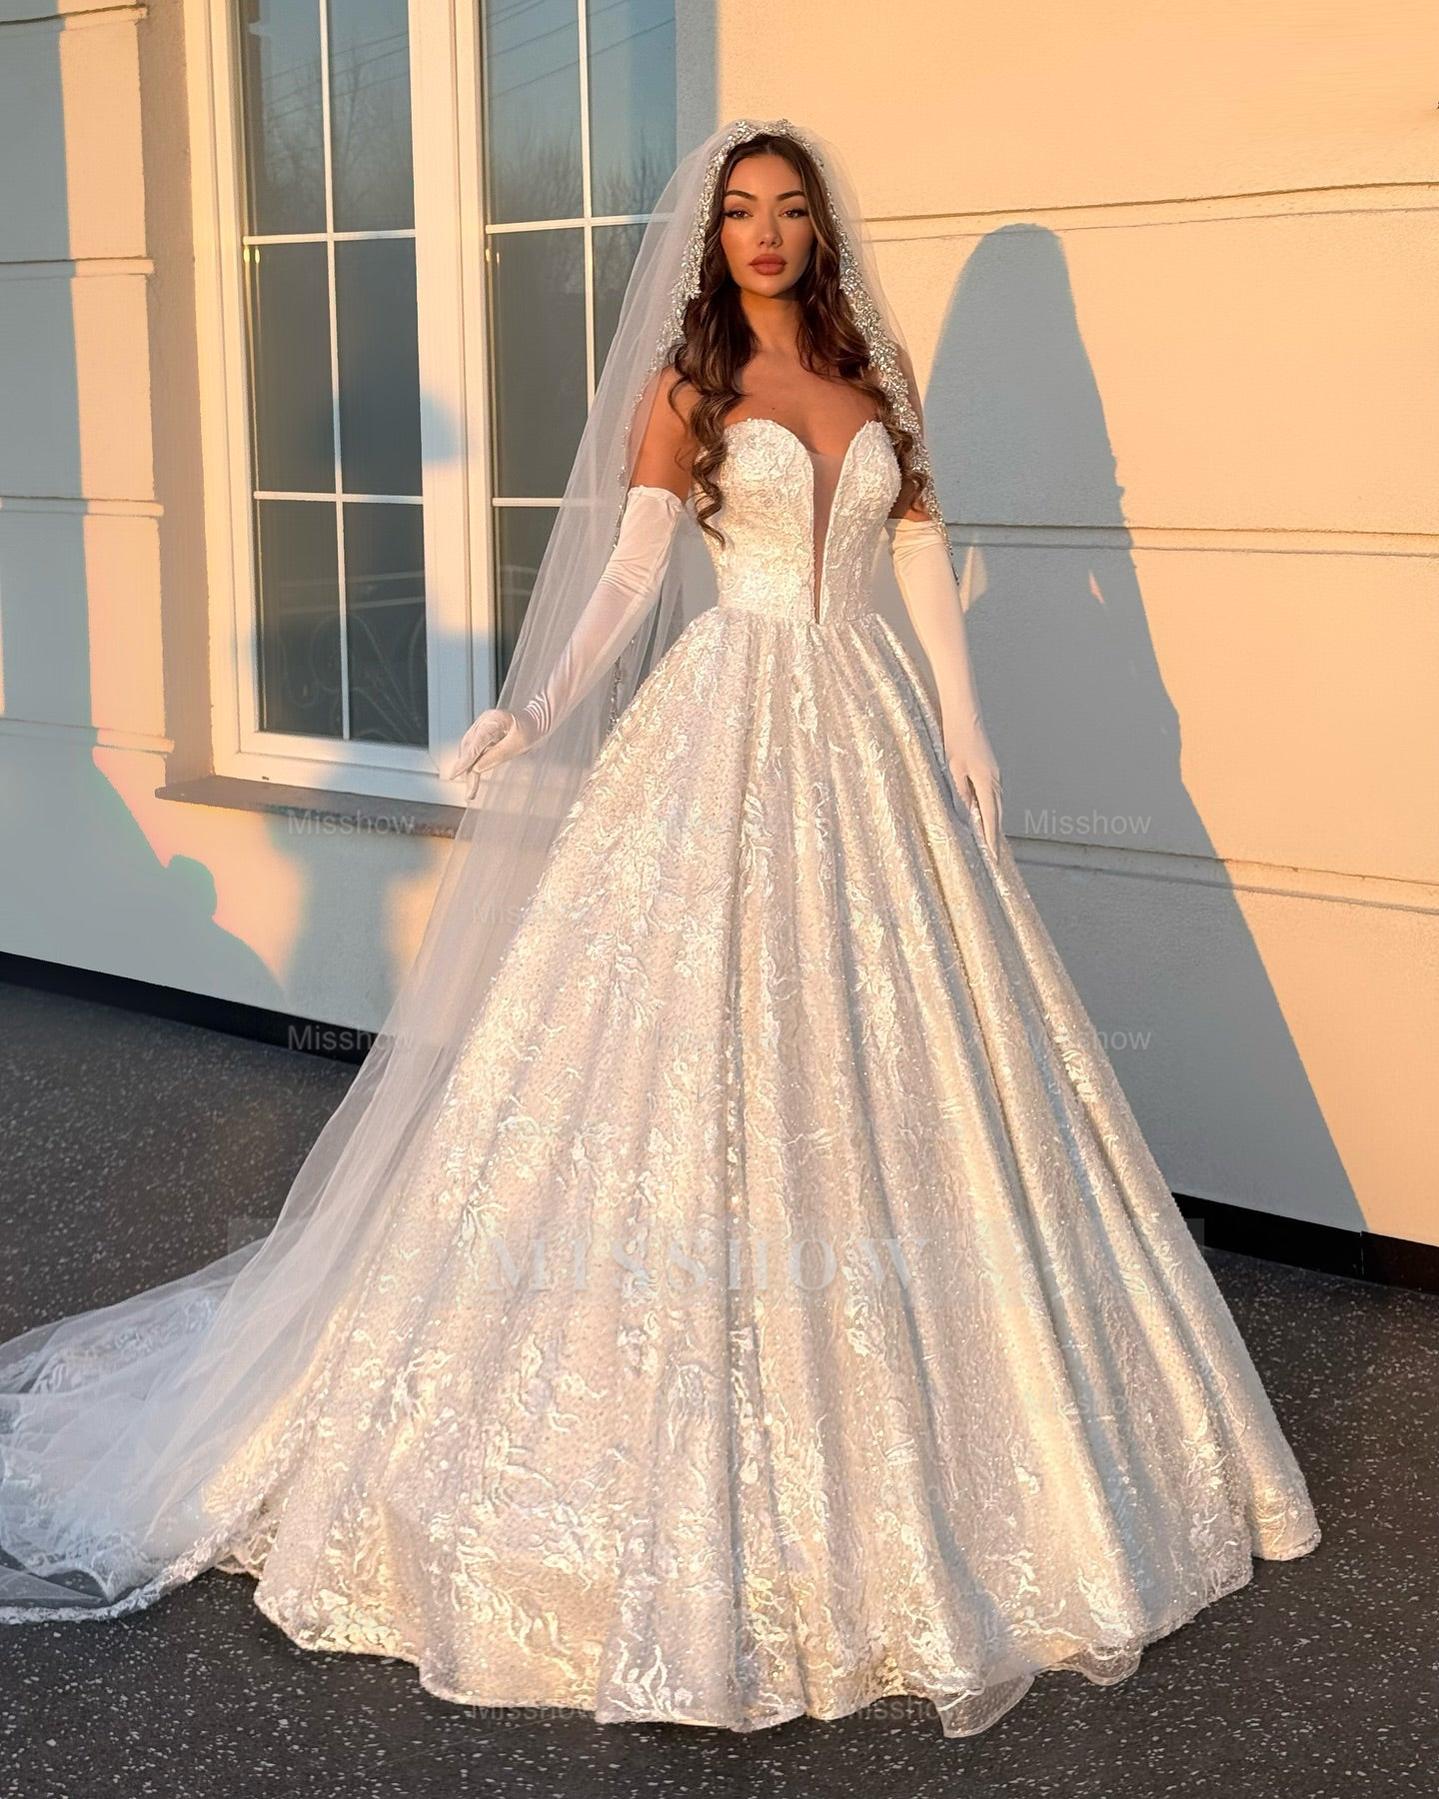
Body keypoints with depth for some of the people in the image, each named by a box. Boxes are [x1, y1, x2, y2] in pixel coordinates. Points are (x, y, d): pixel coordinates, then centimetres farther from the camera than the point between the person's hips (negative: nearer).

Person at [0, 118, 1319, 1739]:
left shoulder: (877, 371, 12)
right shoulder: (681, 382, 2)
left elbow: (920, 554, 12)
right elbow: (632, 567, -7)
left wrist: (962, 723, 5)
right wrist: (538, 713, -22)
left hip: (871, 728, 4)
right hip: (727, 727, -4)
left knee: (891, 1061, 7)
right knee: (703, 1054, -4)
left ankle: (900, 1406, 22)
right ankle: (712, 1450, 8)